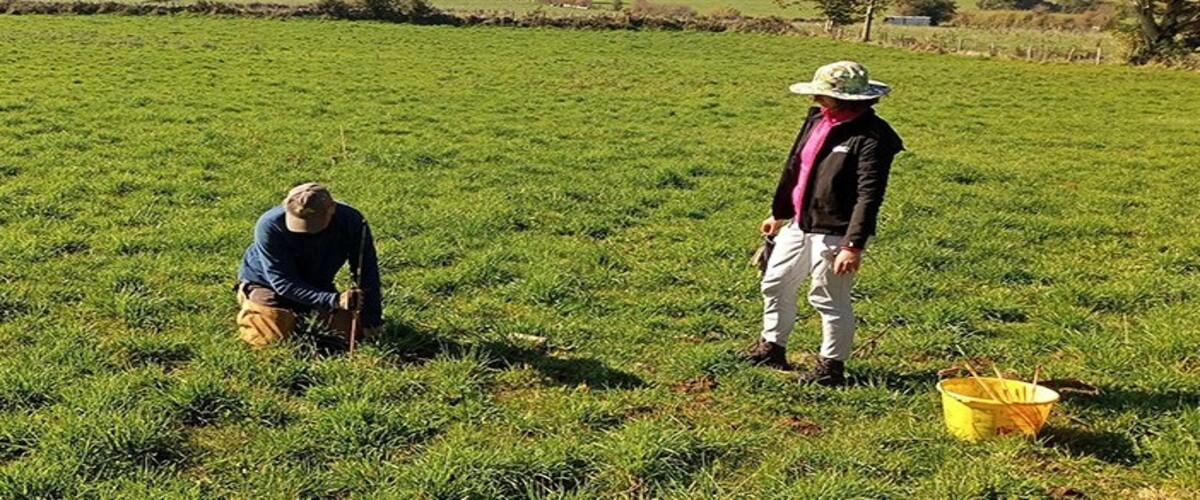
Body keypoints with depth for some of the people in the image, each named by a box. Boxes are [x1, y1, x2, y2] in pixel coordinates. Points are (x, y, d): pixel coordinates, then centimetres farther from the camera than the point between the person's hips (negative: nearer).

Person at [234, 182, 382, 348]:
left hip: (317, 286, 3)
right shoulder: (270, 226, -34)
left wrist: (371, 320, -20)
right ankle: (247, 305, 14)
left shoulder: (350, 221, -28)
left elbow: (367, 272, -17)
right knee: (272, 338, -21)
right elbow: (283, 282, -32)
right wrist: (334, 300, -42)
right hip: (266, 283, -3)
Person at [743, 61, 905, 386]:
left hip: (832, 234, -9)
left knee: (829, 300, 2)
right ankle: (771, 347, 38)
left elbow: (869, 196, -23)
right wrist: (779, 212, 24)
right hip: (798, 225, 9)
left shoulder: (871, 137, -20)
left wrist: (854, 245, -27)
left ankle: (831, 367, 20)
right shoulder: (817, 119, 6)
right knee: (775, 283, 19)